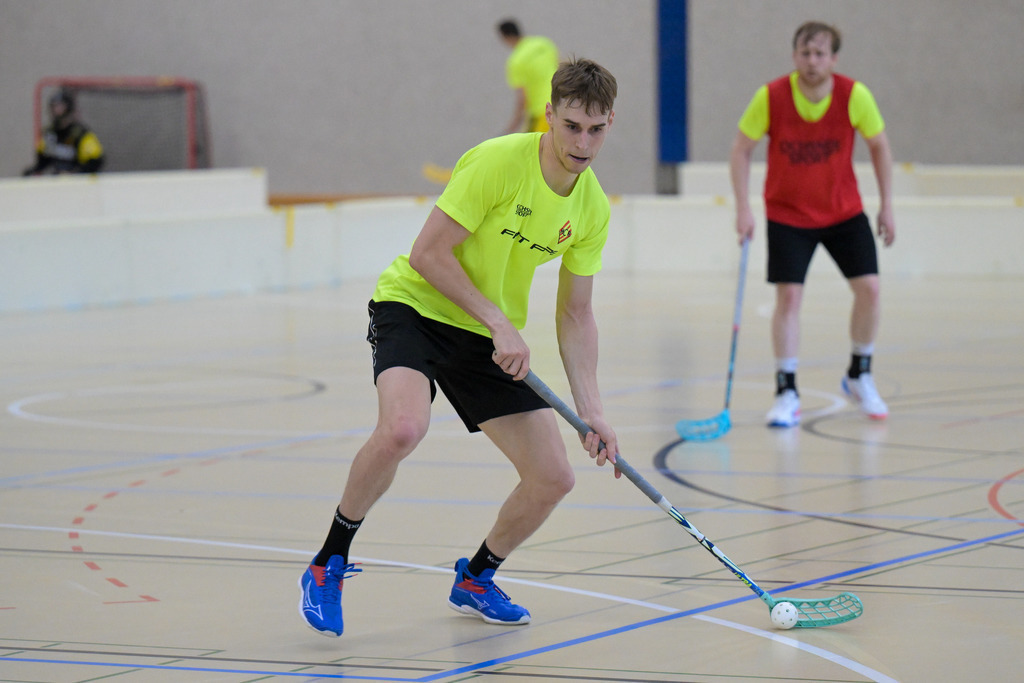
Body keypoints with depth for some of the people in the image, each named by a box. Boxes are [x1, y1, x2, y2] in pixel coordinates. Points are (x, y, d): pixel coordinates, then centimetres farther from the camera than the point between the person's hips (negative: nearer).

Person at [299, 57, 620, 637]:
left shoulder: (592, 208, -2)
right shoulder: (497, 162, -22)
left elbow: (575, 316, 5)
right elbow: (429, 253, -22)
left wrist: (591, 409, -5)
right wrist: (499, 322, -24)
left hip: (494, 340, 6)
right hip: (415, 306, -6)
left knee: (554, 477, -2)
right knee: (403, 428, -35)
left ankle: (476, 580, 26)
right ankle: (329, 566, -13)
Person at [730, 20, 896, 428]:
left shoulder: (855, 96, -16)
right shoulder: (770, 97, -19)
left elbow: (879, 146, -1)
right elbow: (741, 150, -8)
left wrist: (887, 207, 0)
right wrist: (743, 208, -16)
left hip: (844, 211, 2)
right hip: (787, 214, -2)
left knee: (869, 288, -5)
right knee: (788, 295, -11)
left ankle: (859, 377, 16)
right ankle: (787, 393, -4)